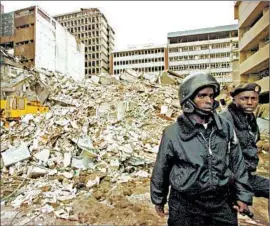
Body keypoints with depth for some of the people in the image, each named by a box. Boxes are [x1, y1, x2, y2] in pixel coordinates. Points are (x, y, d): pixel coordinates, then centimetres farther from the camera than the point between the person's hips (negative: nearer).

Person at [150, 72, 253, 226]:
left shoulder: (225, 127, -5)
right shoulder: (173, 132, -15)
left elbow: (237, 161, 5)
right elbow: (161, 168, -5)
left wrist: (244, 194, 8)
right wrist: (158, 198, 5)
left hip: (221, 203, 3)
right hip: (185, 205, -2)